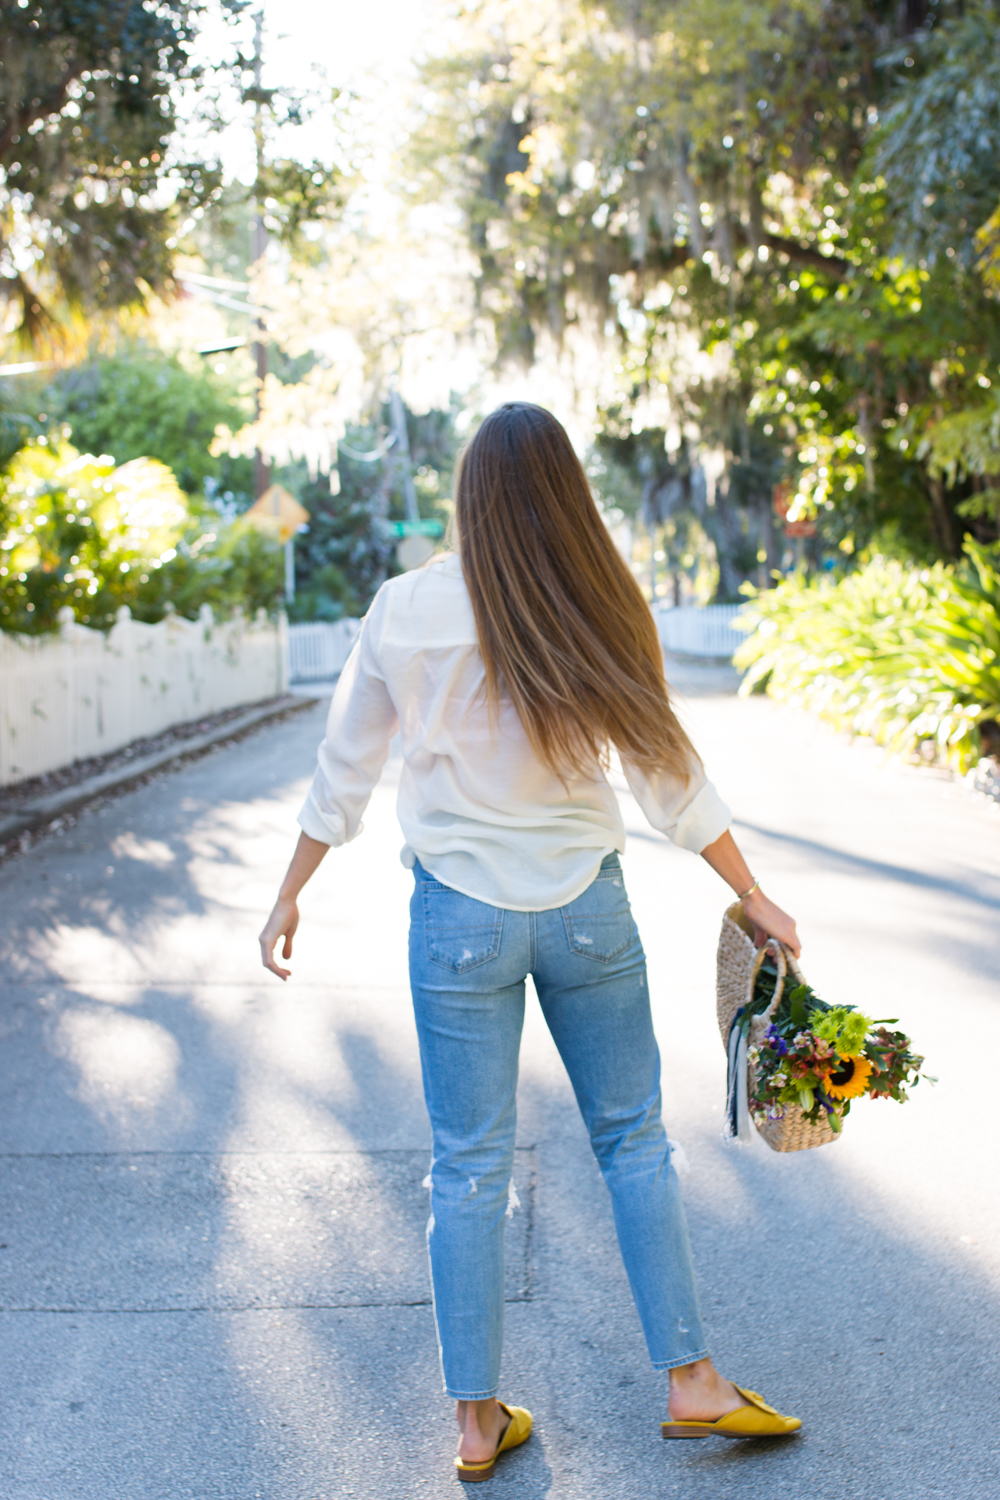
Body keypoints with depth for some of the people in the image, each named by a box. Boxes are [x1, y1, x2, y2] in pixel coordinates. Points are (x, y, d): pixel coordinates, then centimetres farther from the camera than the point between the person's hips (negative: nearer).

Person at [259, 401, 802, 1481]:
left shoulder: (405, 611, -7)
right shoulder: (601, 617, -7)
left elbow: (345, 767, 0)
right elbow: (670, 777, -3)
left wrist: (289, 895, 13)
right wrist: (754, 900, 8)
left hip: (459, 913, 0)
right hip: (585, 906, 1)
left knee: (470, 1166, 9)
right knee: (631, 1136, 16)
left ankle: (477, 1423, 19)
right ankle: (690, 1382, 23)